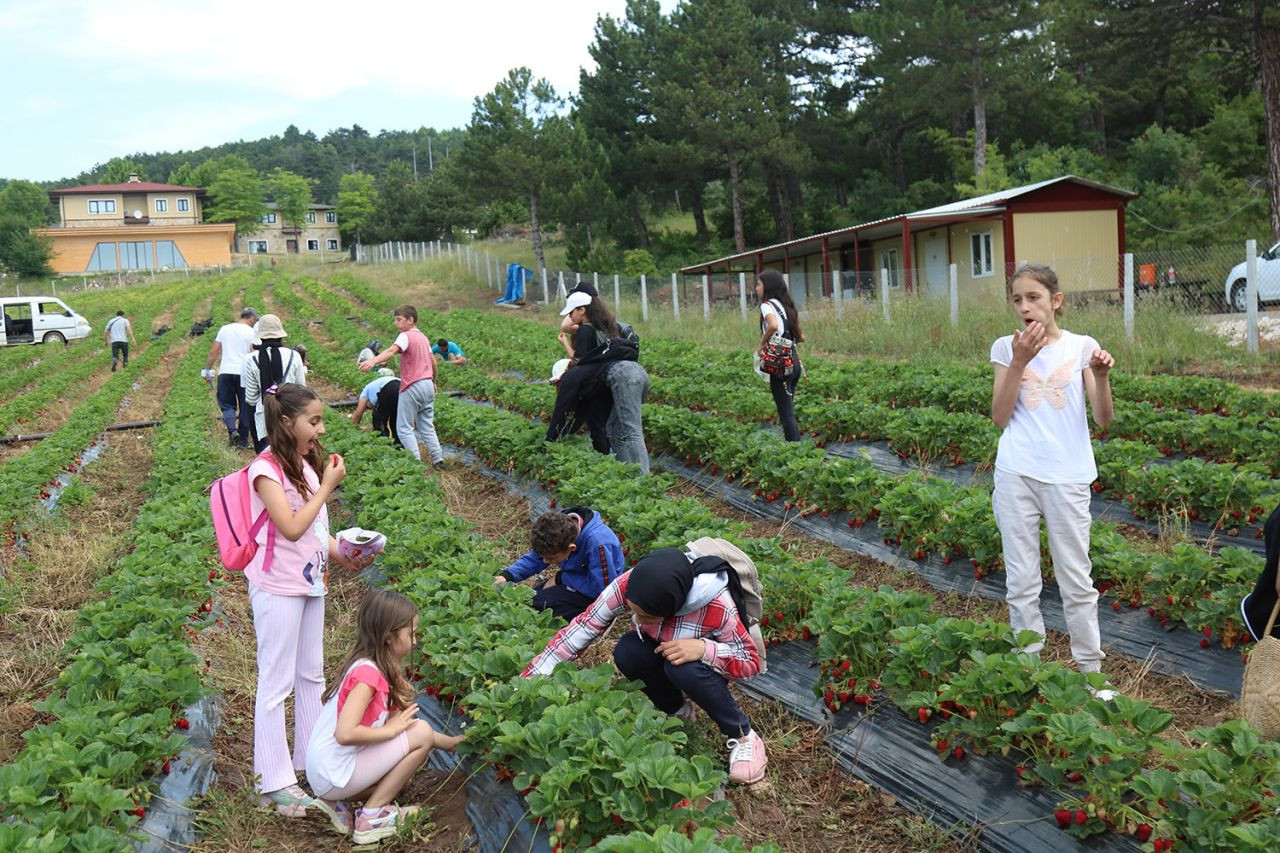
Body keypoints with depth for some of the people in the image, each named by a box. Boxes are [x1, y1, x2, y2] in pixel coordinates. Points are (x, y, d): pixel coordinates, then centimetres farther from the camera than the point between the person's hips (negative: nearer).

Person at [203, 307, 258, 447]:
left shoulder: (224, 329, 12)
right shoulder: (251, 332, 1)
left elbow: (213, 352, 10)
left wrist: (207, 370, 16)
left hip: (225, 372, 3)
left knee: (227, 404, 9)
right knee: (245, 407, 8)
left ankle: (232, 430, -17)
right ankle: (243, 439, 10)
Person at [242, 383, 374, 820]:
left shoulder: (308, 465, 9)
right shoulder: (265, 469, -16)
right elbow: (292, 527, -25)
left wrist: (342, 555, -5)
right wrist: (328, 485, -18)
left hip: (310, 583, 8)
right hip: (277, 588, -8)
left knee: (311, 675, 18)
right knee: (276, 683, 1)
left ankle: (310, 759, 33)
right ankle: (274, 783, 11)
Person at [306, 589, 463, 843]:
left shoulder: (369, 667, 7)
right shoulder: (367, 672, -21)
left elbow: (399, 722, 12)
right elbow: (345, 734, -31)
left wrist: (453, 743, 14)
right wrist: (391, 729, -17)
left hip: (326, 774, 9)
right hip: (335, 775, -9)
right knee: (421, 734, -12)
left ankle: (338, 802, 12)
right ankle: (372, 817, -3)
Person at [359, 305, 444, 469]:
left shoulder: (406, 336, -9)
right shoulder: (423, 337, 16)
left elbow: (391, 351, -28)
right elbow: (433, 362, 21)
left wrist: (373, 361, -43)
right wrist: (433, 382, 35)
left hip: (412, 387, -8)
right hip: (428, 385, 8)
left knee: (404, 428, -2)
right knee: (427, 426, 13)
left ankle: (416, 461, -10)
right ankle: (438, 460, 8)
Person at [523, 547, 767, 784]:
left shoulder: (718, 607, -37)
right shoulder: (626, 586, -31)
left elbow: (752, 662, -24)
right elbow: (579, 630, -25)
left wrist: (704, 648, -43)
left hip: (702, 660, -3)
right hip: (660, 647, 3)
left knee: (684, 668, -36)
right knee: (627, 653, -28)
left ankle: (743, 735, -11)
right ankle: (676, 710, 1)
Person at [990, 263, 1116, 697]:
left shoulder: (1081, 346, -1)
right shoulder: (1006, 348, 2)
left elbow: (1103, 420, -4)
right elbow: (1001, 418, -5)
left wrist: (1101, 377, -22)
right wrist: (1019, 361, -13)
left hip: (1067, 477, -1)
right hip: (1016, 476, 1)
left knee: (1076, 579, 8)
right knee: (1021, 580, 8)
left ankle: (1090, 668, 22)